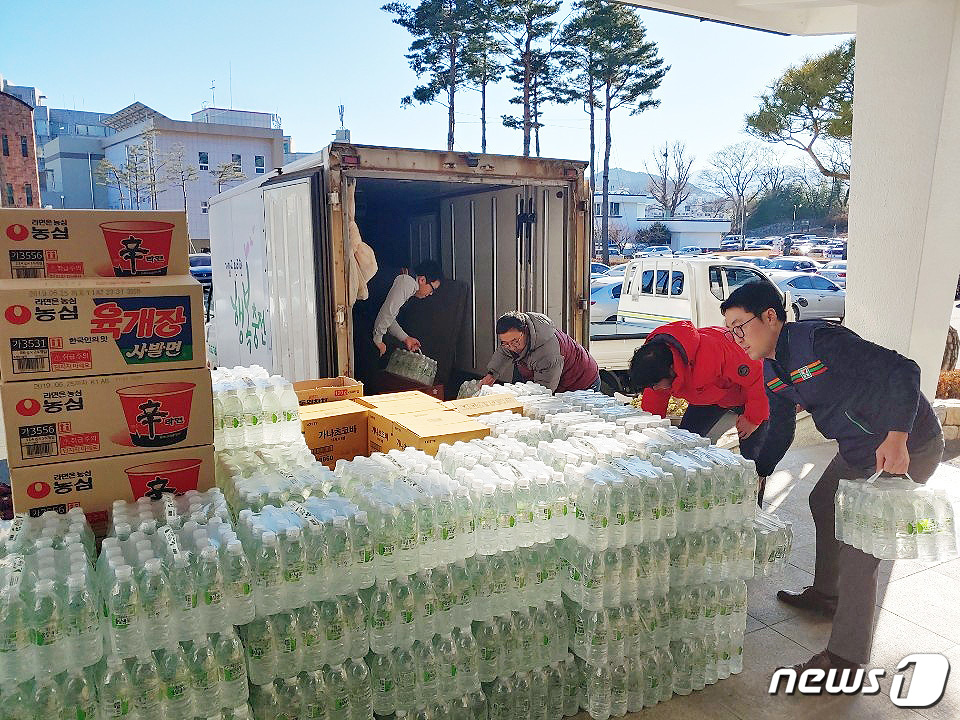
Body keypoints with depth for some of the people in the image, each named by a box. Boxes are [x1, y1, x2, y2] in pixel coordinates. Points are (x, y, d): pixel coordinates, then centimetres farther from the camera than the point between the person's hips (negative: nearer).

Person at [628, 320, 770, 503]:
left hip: (750, 393, -6)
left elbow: (756, 378, -32)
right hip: (710, 395, 6)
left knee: (751, 458, -7)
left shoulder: (715, 349, -45)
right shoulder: (654, 358, -23)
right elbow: (654, 402, -6)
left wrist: (753, 419, -20)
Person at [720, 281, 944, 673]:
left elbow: (902, 370, -29)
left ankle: (846, 656, 5)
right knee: (823, 503, 24)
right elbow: (779, 432, 11)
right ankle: (827, 594, 45)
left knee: (861, 546, -8)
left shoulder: (818, 339, -27)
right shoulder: (771, 371, 3)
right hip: (858, 448, 10)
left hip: (908, 445, -10)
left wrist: (896, 439, -38)